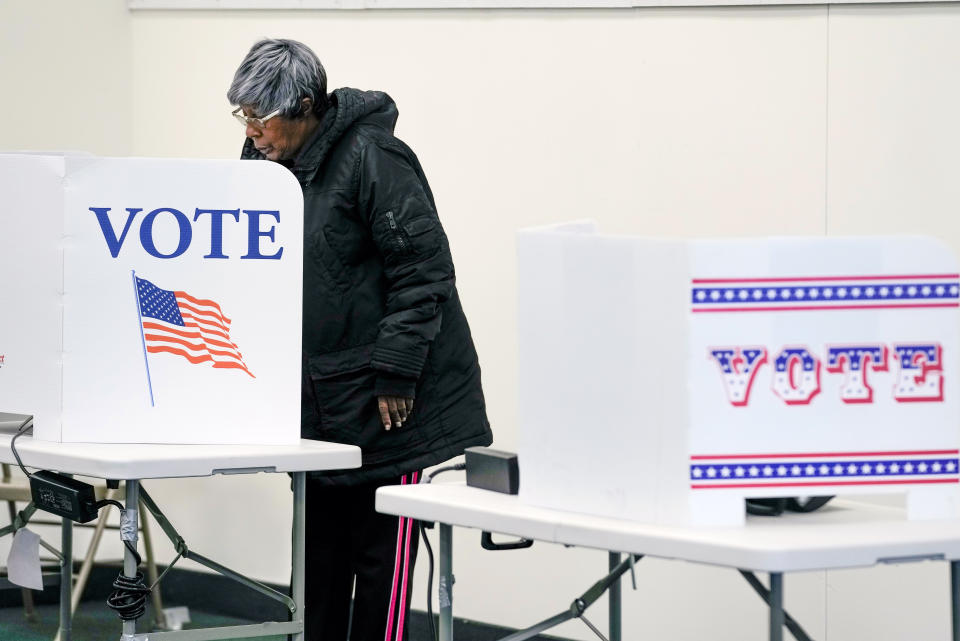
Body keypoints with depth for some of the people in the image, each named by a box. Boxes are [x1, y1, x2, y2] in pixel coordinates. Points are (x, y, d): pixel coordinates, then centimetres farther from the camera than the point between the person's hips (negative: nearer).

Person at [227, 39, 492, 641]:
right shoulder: (271, 163, 8)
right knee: (319, 551, 11)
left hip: (391, 403, -8)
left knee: (383, 556, -3)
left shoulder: (373, 158, -16)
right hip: (318, 401, 8)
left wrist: (394, 376, -19)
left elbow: (423, 272, -17)